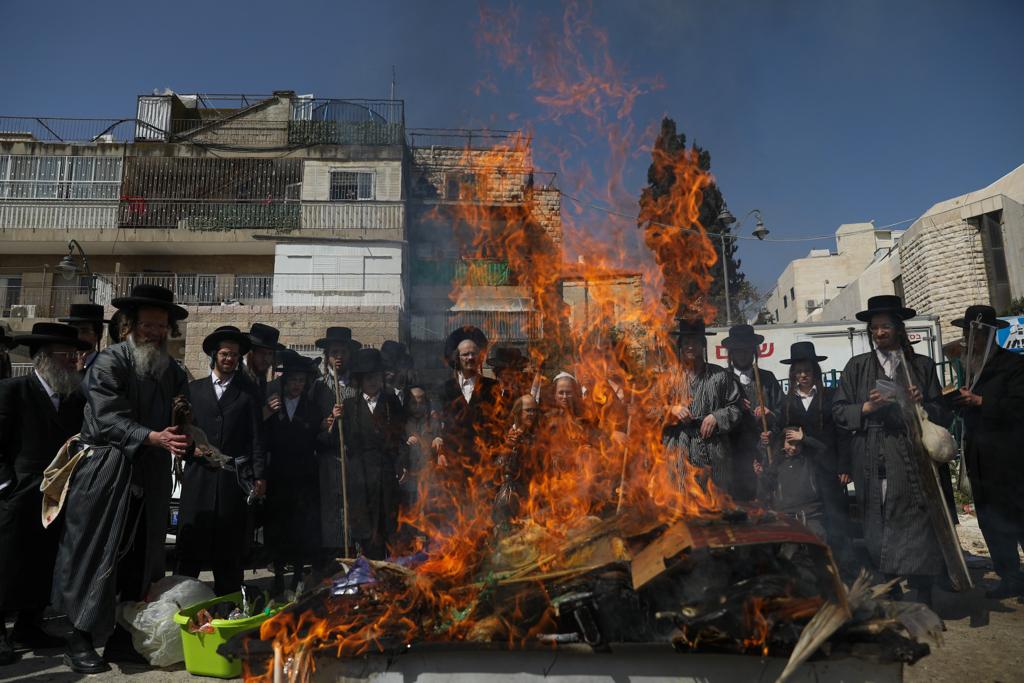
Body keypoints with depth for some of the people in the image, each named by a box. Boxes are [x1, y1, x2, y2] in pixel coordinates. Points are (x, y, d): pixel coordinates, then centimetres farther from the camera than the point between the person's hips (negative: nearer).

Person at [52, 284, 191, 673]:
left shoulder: (171, 370, 10)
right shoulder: (109, 362, -7)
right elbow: (109, 419, -17)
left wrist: (192, 442, -15)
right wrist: (153, 437, -29)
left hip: (151, 478, 5)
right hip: (107, 475, -5)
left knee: (141, 561, 9)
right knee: (95, 557, 3)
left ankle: (123, 639, 21)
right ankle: (80, 641, 16)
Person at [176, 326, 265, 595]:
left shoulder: (248, 394, 7)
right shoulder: (194, 389, 12)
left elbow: (256, 438, 3)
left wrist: (260, 476, -4)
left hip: (234, 478, -1)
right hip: (199, 475, 1)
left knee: (229, 545, 4)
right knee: (190, 540, 2)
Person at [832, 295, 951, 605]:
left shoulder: (922, 365, 14)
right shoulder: (857, 366, 12)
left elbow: (940, 413, 13)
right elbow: (838, 411, 7)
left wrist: (922, 404, -7)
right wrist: (867, 408, -10)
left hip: (913, 461, 0)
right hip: (873, 464, 0)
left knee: (919, 528, -2)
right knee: (877, 531, 1)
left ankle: (923, 601, 10)